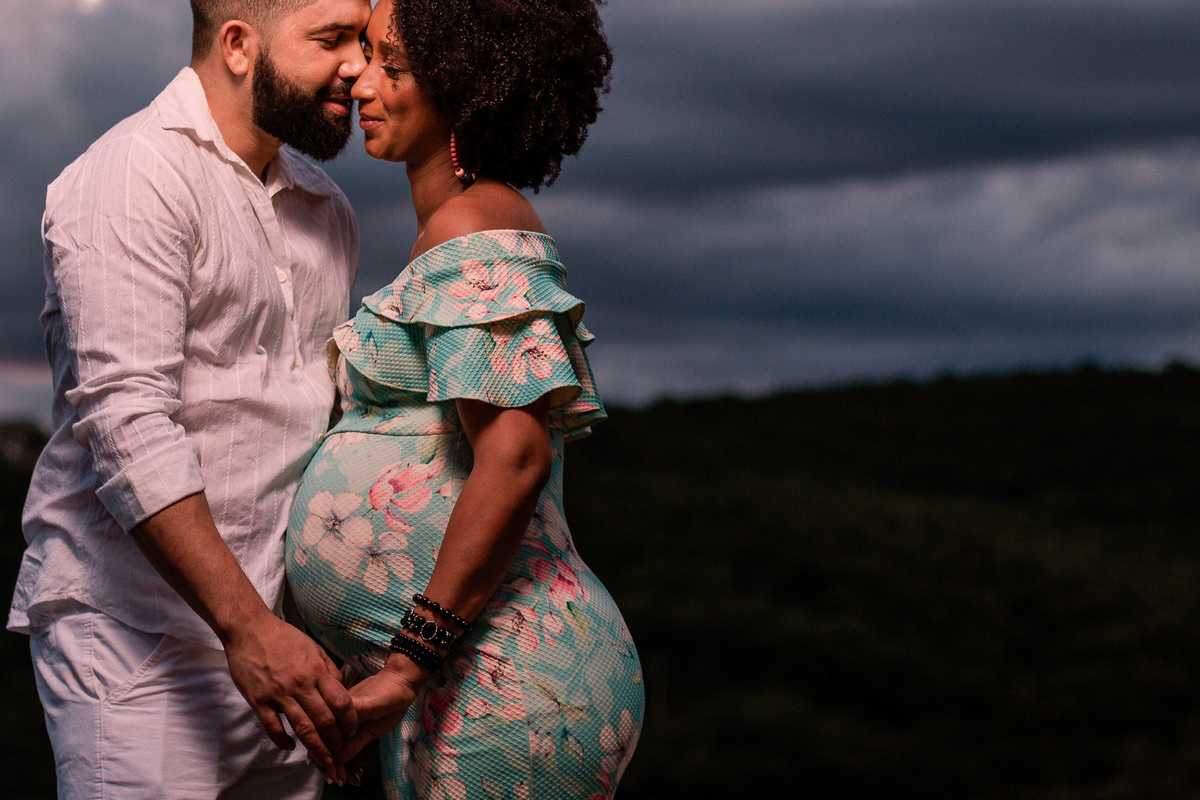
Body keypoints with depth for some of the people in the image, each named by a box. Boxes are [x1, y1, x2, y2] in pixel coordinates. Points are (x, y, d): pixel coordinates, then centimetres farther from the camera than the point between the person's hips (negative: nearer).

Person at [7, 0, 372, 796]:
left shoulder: (327, 210, 16)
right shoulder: (137, 175, -10)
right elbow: (126, 418, -20)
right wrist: (245, 623, -25)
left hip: (275, 633, 7)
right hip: (135, 635, -7)